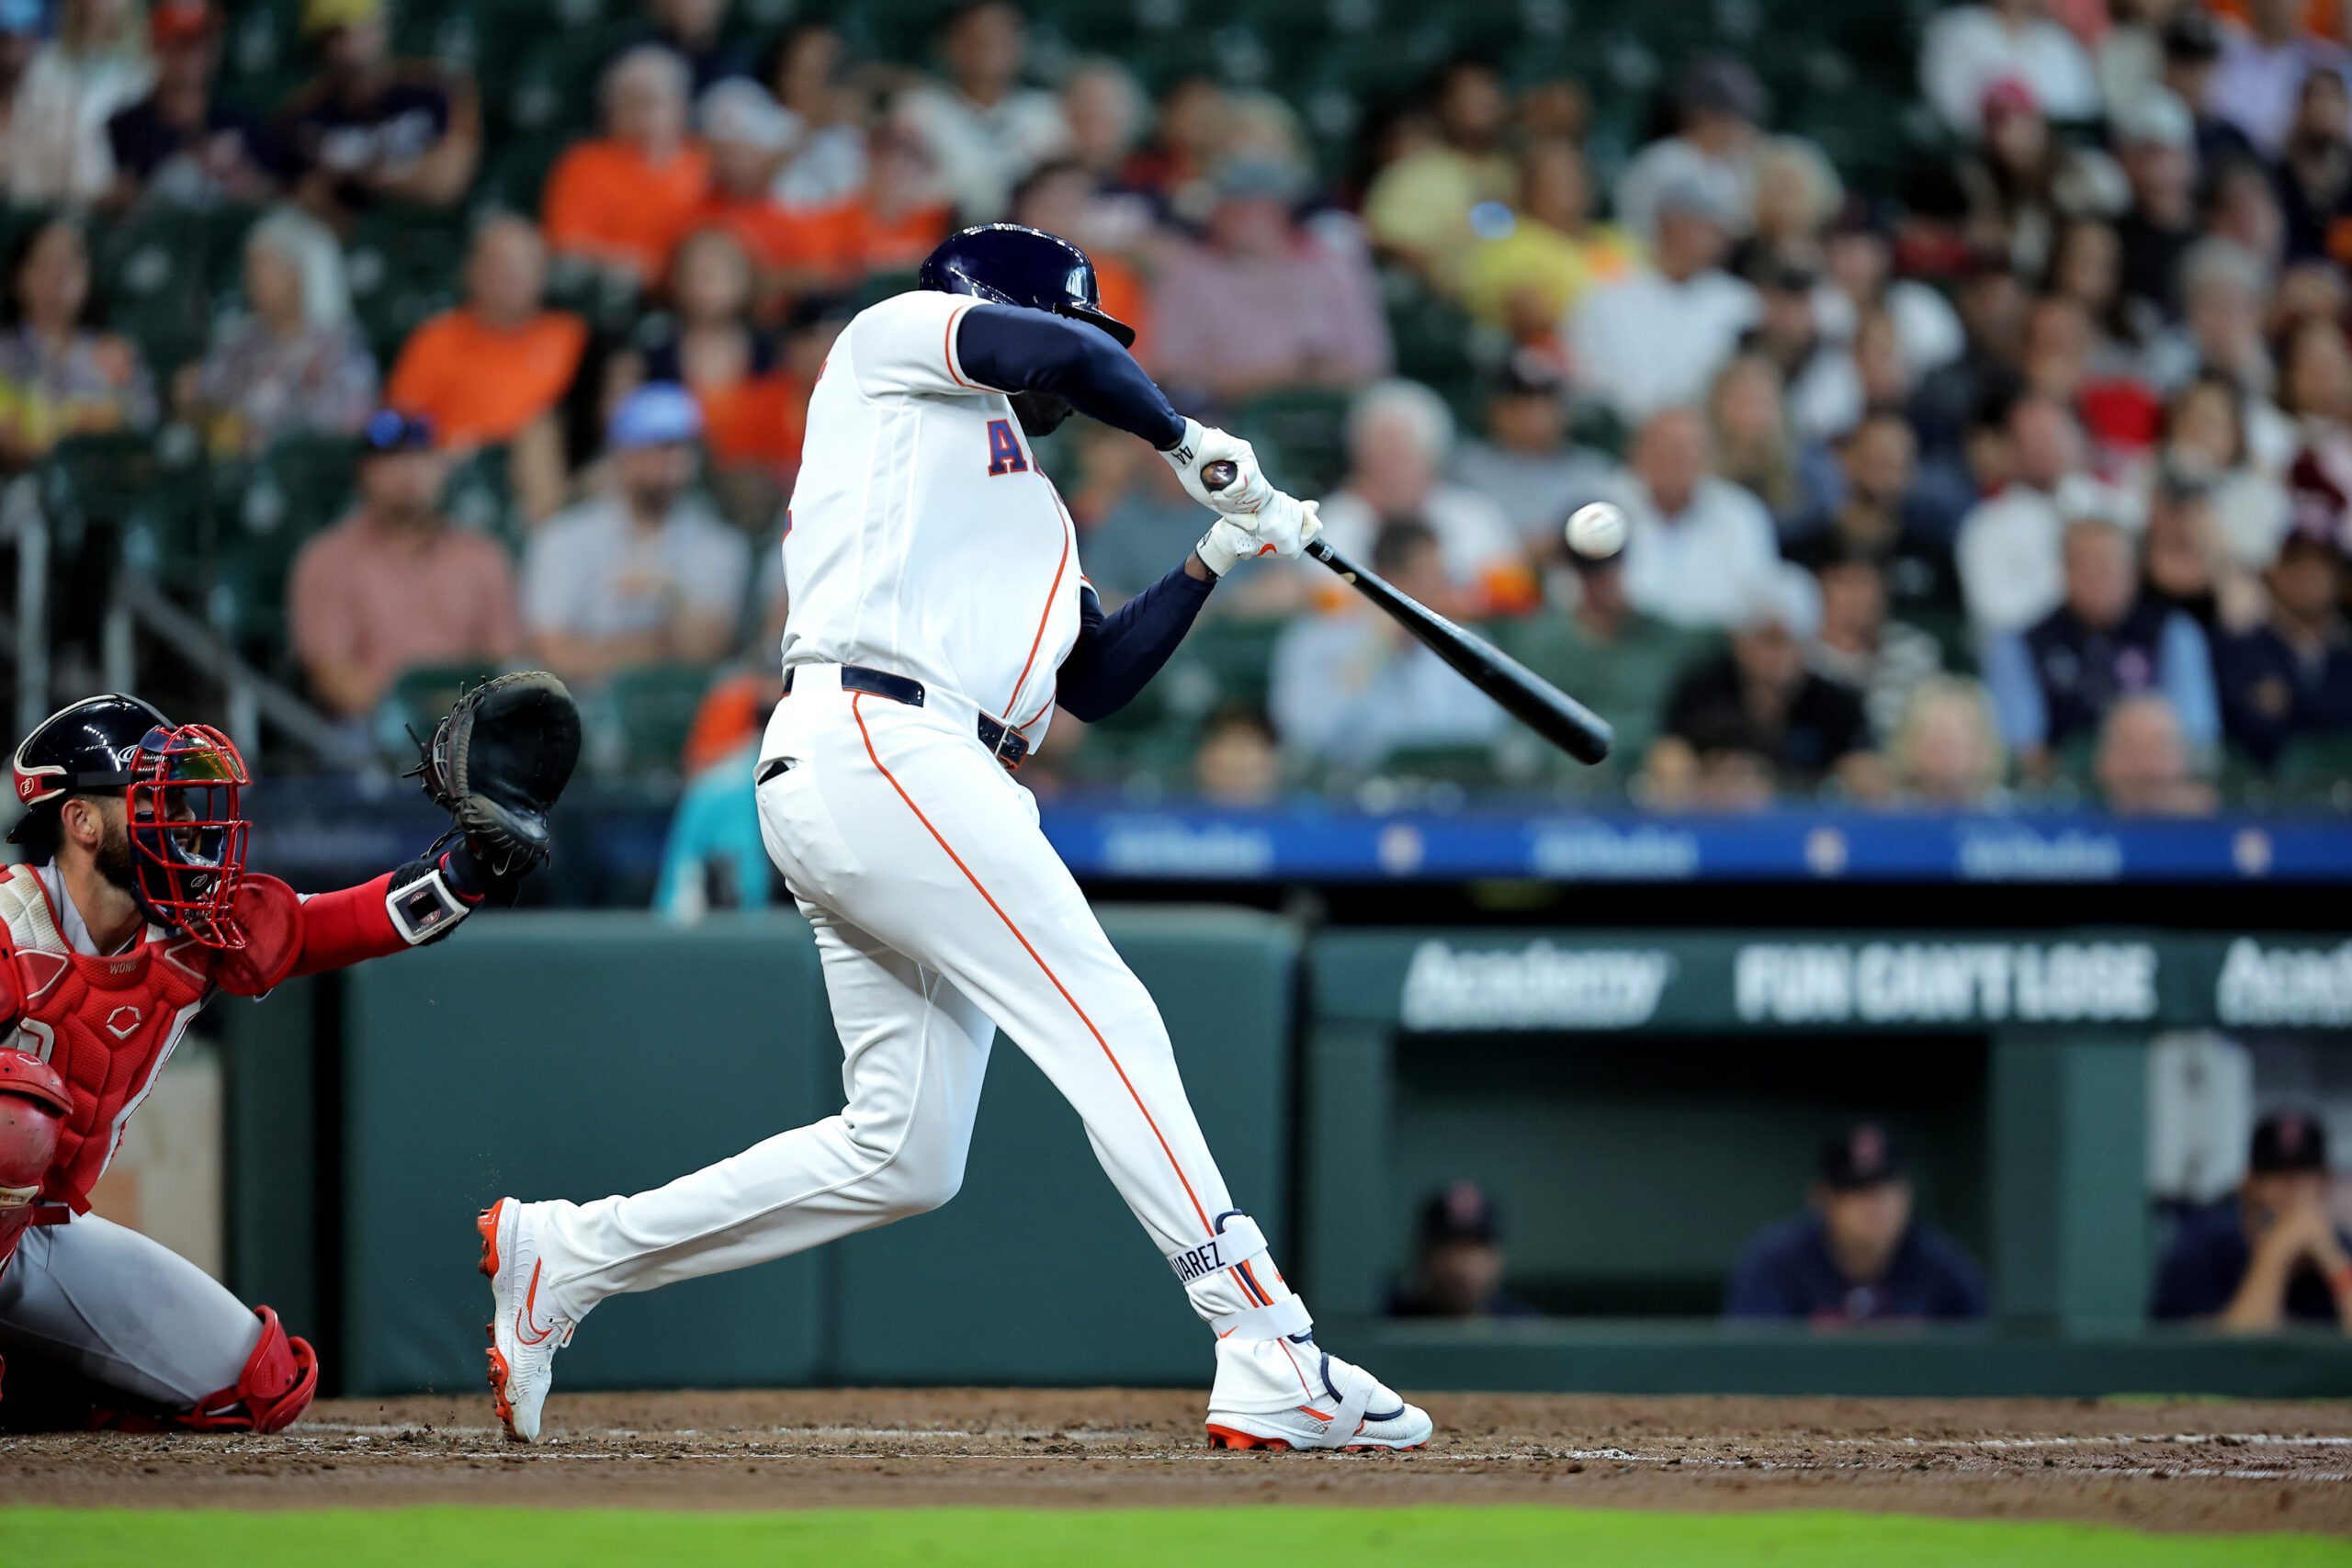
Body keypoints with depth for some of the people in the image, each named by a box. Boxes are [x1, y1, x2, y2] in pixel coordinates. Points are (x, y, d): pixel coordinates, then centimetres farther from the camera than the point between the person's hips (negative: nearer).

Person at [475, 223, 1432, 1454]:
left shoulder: (1026, 509, 33)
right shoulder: (895, 338, 10)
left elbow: (1096, 681, 25)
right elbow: (1063, 357, -8)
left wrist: (1217, 555, 19)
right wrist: (1188, 441, 8)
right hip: (871, 743, -10)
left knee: (903, 1155, 8)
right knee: (1108, 1025, -16)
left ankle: (564, 1258, 17)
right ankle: (1268, 1361, -22)